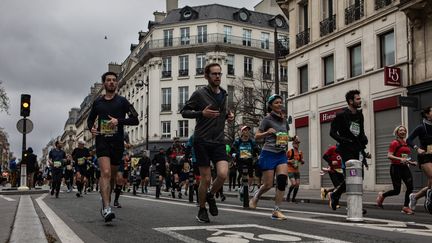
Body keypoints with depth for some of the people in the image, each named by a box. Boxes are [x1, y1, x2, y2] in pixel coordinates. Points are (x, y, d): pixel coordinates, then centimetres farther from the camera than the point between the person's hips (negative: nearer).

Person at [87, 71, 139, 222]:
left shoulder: (122, 101, 5)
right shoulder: (98, 102, 12)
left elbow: (135, 120, 0)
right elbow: (90, 119, 24)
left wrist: (118, 121, -14)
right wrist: (91, 128, 2)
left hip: (117, 142, 1)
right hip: (102, 140, 0)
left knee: (112, 175, 12)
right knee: (105, 172, -19)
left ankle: (106, 204, 31)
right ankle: (106, 208, -26)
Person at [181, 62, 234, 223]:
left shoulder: (223, 94, 13)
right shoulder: (200, 94, -5)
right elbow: (184, 112, -3)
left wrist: (228, 115, 6)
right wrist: (201, 113, -19)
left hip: (219, 141, 4)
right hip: (202, 141, -4)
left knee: (223, 174, -14)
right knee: (206, 179, -2)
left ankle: (211, 195, 16)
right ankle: (202, 210, 20)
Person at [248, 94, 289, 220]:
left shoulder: (284, 120, 13)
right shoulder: (267, 119, -4)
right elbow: (256, 137, -4)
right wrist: (267, 132, -22)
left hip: (282, 154, 5)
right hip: (269, 154, -5)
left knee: (282, 180, -12)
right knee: (268, 185, -2)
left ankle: (276, 211, -4)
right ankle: (255, 198, 30)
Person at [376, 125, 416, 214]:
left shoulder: (406, 143, 16)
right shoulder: (395, 143, -7)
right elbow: (389, 156, -16)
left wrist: (410, 162, 14)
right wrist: (400, 159, -28)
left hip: (405, 168, 7)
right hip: (396, 168, -7)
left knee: (410, 187, -10)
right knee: (397, 191, -5)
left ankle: (406, 207, -1)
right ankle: (382, 195, 23)